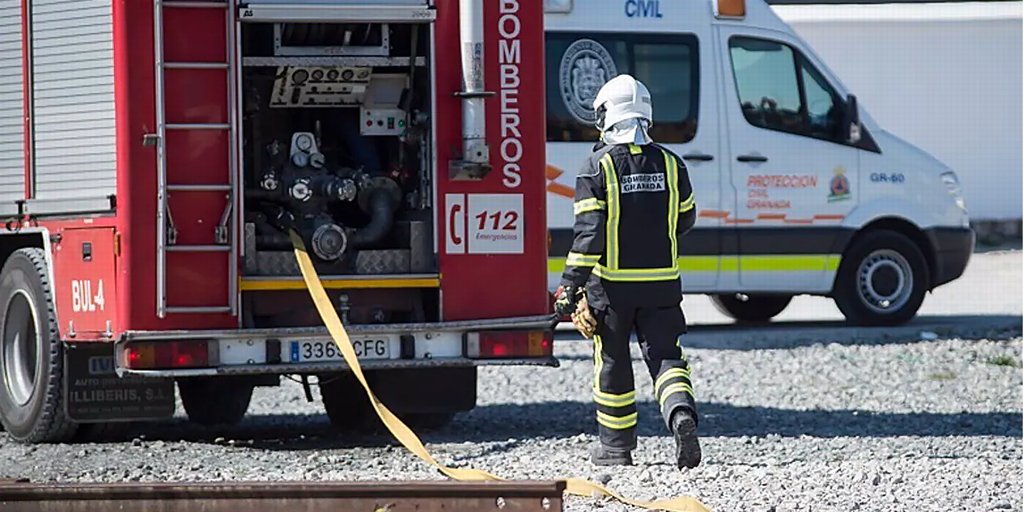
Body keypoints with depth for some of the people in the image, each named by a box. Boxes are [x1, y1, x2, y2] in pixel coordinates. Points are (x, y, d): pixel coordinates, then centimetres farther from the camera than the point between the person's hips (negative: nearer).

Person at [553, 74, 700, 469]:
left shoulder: (598, 167, -10)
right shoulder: (669, 164, 3)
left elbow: (588, 232, -15)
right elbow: (685, 219, 15)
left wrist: (570, 286, -13)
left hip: (613, 284, -2)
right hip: (662, 283, 2)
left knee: (613, 366, 11)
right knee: (666, 358, 3)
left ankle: (616, 447, 19)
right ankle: (682, 414, -25)